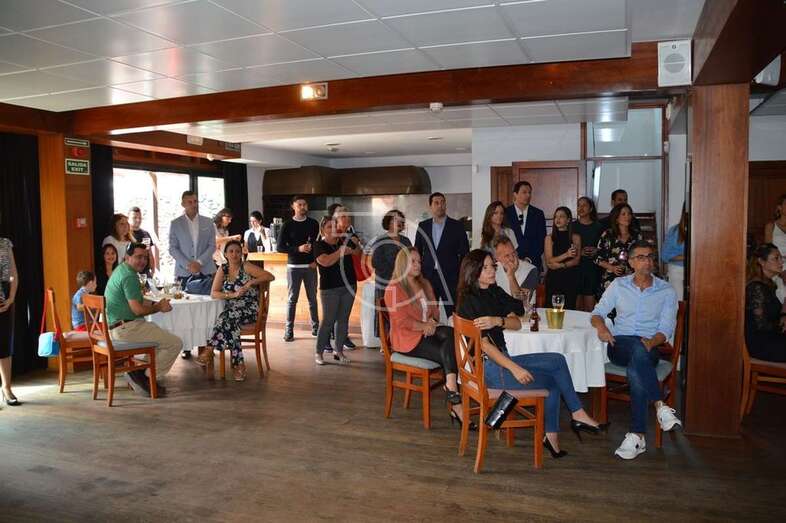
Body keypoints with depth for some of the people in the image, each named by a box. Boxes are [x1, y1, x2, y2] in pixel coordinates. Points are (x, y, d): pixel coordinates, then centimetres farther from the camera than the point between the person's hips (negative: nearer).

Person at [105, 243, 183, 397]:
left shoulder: (121, 270, 15)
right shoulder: (129, 276, -18)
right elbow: (137, 309, -22)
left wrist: (156, 303, 9)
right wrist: (159, 308, -5)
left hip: (114, 327, 11)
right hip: (126, 328, -11)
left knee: (160, 331, 28)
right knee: (175, 343, -10)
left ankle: (138, 375, 18)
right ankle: (142, 376, -1)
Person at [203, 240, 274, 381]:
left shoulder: (246, 267, -1)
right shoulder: (223, 270, 10)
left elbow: (270, 277, -9)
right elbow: (213, 294, 3)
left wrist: (251, 282, -19)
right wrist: (233, 294, -13)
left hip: (250, 310, -3)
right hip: (231, 310, 3)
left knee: (227, 318, -32)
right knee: (230, 322, -32)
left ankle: (209, 351, -22)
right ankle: (238, 363, -30)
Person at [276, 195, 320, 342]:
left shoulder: (313, 223, 7)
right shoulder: (288, 225, 0)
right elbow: (280, 247, -4)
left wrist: (316, 260, -5)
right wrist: (298, 249, -16)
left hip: (310, 266, 2)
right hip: (294, 267, -2)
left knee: (312, 298, 7)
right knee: (292, 298, 1)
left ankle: (315, 326, 16)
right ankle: (289, 330, 6)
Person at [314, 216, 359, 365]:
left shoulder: (344, 241, 7)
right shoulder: (319, 245, -5)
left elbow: (359, 252, 17)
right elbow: (326, 261, -23)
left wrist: (354, 243, 5)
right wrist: (341, 251, -21)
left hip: (349, 286, 5)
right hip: (330, 289, -4)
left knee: (343, 319, 9)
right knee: (328, 321, -3)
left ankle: (339, 351, 19)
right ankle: (319, 352, 8)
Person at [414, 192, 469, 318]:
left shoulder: (457, 226, 1)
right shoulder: (422, 226, 9)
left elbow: (464, 253, 1)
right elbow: (417, 252, 13)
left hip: (450, 278, -2)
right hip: (428, 277, 2)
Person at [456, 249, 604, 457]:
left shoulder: (494, 292, 11)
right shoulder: (469, 302, -13)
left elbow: (517, 323, 6)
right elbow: (483, 344, -18)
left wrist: (497, 321, -16)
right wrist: (515, 368, -21)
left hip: (501, 359, 8)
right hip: (488, 368, -8)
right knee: (557, 362, -9)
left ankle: (551, 435, 1)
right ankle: (578, 414, 9)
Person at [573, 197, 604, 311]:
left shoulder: (598, 227, 10)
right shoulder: (572, 226, 6)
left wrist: (597, 251, -8)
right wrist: (579, 252, -12)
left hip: (593, 267, 1)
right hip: (576, 266, -1)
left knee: (590, 304, -1)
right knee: (577, 303, -1)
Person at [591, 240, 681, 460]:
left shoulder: (666, 291, 9)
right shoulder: (619, 285, 13)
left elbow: (666, 329, 2)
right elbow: (598, 312, 13)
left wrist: (651, 342, -19)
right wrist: (601, 326, -11)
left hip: (649, 348, -1)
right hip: (620, 345, 1)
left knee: (636, 370, -37)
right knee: (638, 349, -38)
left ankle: (637, 435, -32)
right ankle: (660, 406, -36)